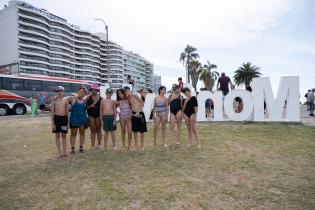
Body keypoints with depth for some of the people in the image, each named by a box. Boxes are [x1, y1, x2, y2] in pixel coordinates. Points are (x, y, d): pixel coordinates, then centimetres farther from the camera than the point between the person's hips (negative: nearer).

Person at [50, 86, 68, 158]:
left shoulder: (65, 100, 5)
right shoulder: (54, 100, -2)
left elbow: (67, 111, 8)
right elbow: (52, 112, -3)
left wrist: (68, 121, 4)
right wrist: (52, 123, -8)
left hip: (64, 118, 2)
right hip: (57, 117, -2)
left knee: (64, 135, 9)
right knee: (57, 135, 5)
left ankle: (64, 152, 17)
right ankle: (59, 152, 14)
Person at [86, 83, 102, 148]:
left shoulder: (100, 98, 4)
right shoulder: (88, 98, 4)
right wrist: (90, 106, -16)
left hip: (98, 115, 0)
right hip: (91, 115, 0)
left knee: (98, 130, 8)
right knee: (93, 130, 3)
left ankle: (99, 144, 17)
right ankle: (92, 144, 9)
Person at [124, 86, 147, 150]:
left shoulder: (135, 96, -10)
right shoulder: (128, 98, 7)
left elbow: (142, 103, -12)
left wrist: (138, 111, -15)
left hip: (140, 114, -5)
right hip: (134, 114, 5)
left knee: (141, 130, 3)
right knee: (135, 130, 9)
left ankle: (142, 145, 14)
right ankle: (136, 145, 19)